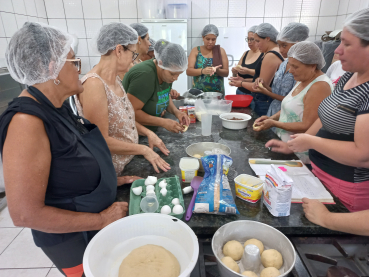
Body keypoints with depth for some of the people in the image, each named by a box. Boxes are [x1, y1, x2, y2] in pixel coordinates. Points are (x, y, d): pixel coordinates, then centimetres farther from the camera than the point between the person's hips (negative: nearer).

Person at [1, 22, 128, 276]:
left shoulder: (57, 106, -3)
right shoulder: (26, 122, -30)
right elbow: (25, 214, -29)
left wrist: (111, 179, 6)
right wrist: (102, 219, -23)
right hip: (73, 240, -7)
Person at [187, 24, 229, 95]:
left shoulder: (221, 51, 5)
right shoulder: (195, 51, 3)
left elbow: (226, 72, 3)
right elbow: (188, 71, -6)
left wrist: (217, 70, -18)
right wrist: (202, 71, -24)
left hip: (217, 92, 1)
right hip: (198, 92, -1)